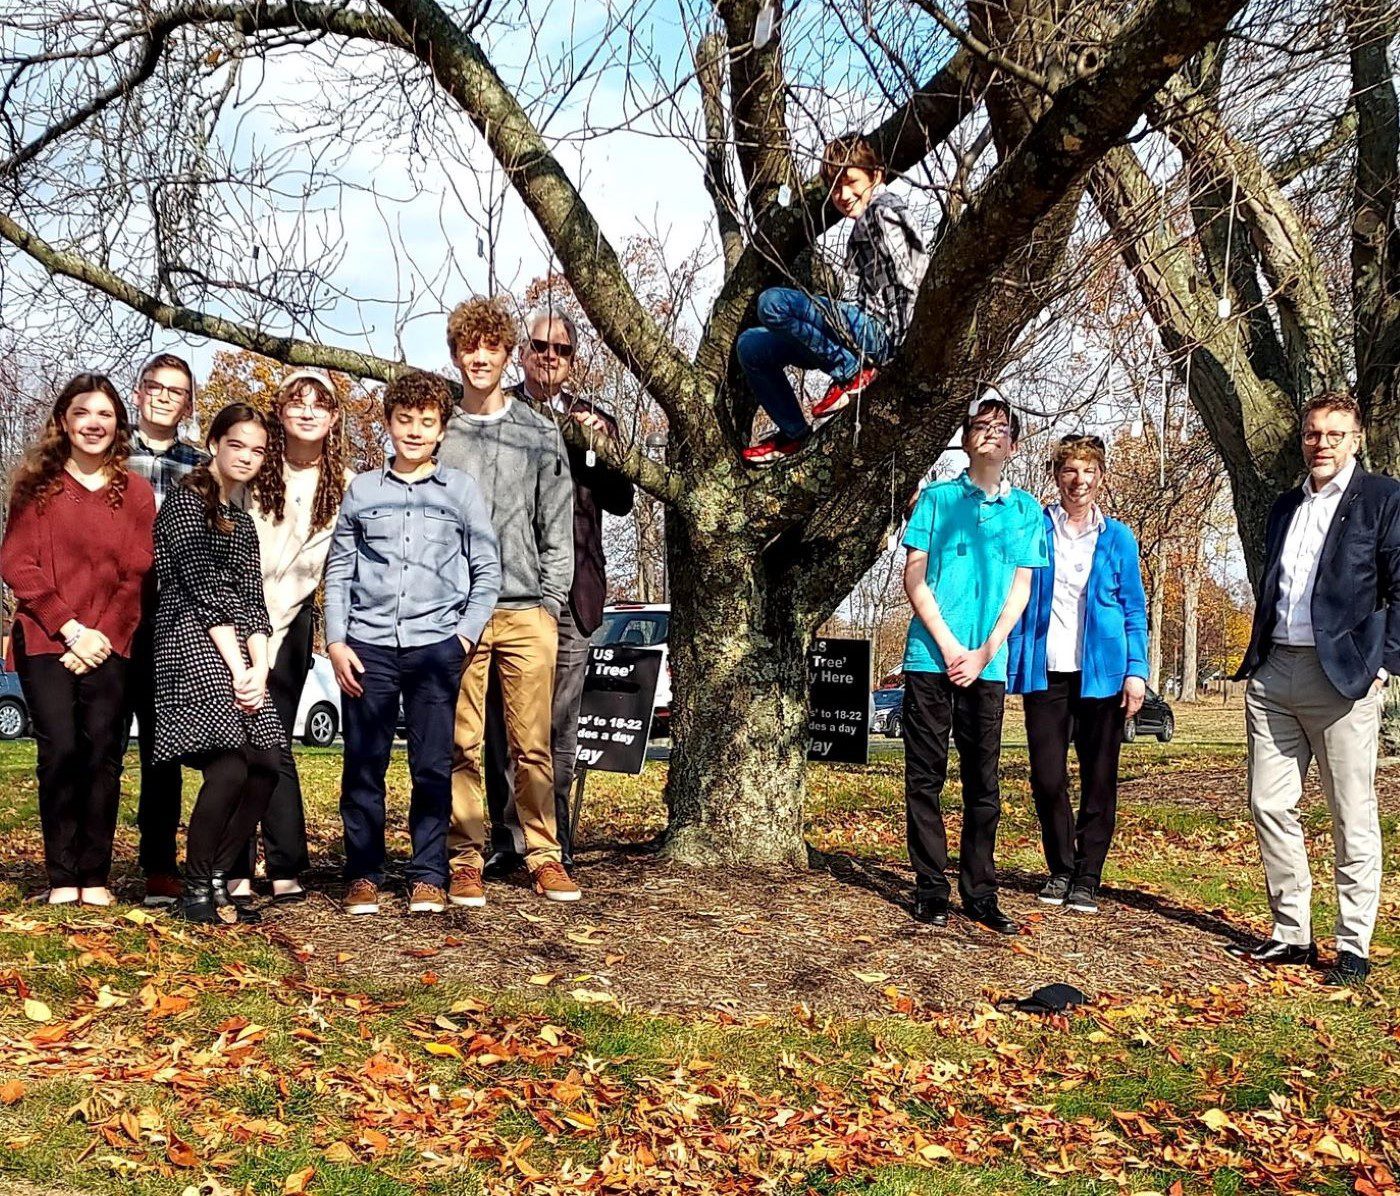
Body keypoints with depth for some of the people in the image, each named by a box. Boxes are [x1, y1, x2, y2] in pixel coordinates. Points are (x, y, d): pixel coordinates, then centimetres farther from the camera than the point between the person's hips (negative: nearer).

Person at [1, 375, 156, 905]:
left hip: (108, 648, 1)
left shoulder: (136, 493, 8)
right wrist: (70, 629, -10)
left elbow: (137, 576, 3)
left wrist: (103, 636, -9)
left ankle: (95, 877, 5)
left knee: (103, 755, -4)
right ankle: (62, 878, 1)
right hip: (45, 642, 0)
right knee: (60, 750, -9)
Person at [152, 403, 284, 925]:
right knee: (230, 767, -19)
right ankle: (196, 891, -6)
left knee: (265, 767, -6)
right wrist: (237, 668, -13)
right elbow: (203, 589, -9)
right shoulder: (186, 501, -1)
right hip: (191, 642, -8)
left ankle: (217, 878, 6)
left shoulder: (242, 521, 22)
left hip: (236, 653, 8)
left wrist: (259, 668, -2)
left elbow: (251, 599, 14)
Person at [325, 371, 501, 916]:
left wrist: (466, 634, -1)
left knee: (433, 767, 1)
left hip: (436, 646, -1)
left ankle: (428, 876, 10)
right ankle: (363, 875, 11)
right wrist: (335, 641, 1)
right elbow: (339, 571, 11)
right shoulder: (361, 490, 11)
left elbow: (487, 570, 9)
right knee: (363, 765, 1)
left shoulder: (462, 489, 9)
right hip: (367, 646, 1)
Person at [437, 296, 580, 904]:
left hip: (527, 611, 1)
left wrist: (551, 601, 1)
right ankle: (465, 860, 7)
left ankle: (545, 856, 9)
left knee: (533, 745, 1)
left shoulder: (540, 434, 12)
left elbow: (558, 527, 10)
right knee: (463, 746, 0)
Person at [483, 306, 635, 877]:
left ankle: (555, 840, 9)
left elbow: (621, 501, 8)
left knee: (560, 722, 3)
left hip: (570, 590, 2)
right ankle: (508, 838, 6)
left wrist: (598, 445, -4)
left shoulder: (594, 422, 17)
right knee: (503, 718, -1)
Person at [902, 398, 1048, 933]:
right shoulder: (937, 498, 8)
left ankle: (980, 892, 11)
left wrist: (983, 654, -5)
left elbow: (1021, 589, 7)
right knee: (926, 777, 0)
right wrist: (947, 644, -8)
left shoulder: (1026, 510, 12)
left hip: (988, 664, 1)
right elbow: (913, 576, 2)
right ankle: (931, 889, 6)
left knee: (983, 782, 5)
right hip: (930, 657, -1)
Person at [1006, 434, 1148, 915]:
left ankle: (1087, 879, 13)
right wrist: (1011, 663, 0)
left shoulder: (1117, 538, 8)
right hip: (1046, 671, 0)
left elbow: (1134, 610, 9)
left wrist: (1136, 671, -1)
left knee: (1099, 779, 3)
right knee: (1047, 776, 2)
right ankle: (1060, 869, 19)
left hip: (1101, 673, 0)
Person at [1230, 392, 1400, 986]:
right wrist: (1256, 658, 13)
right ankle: (1291, 933, 17)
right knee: (1269, 806, 6)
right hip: (1273, 673, 6)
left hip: (1343, 675, -6)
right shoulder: (1285, 506, 18)